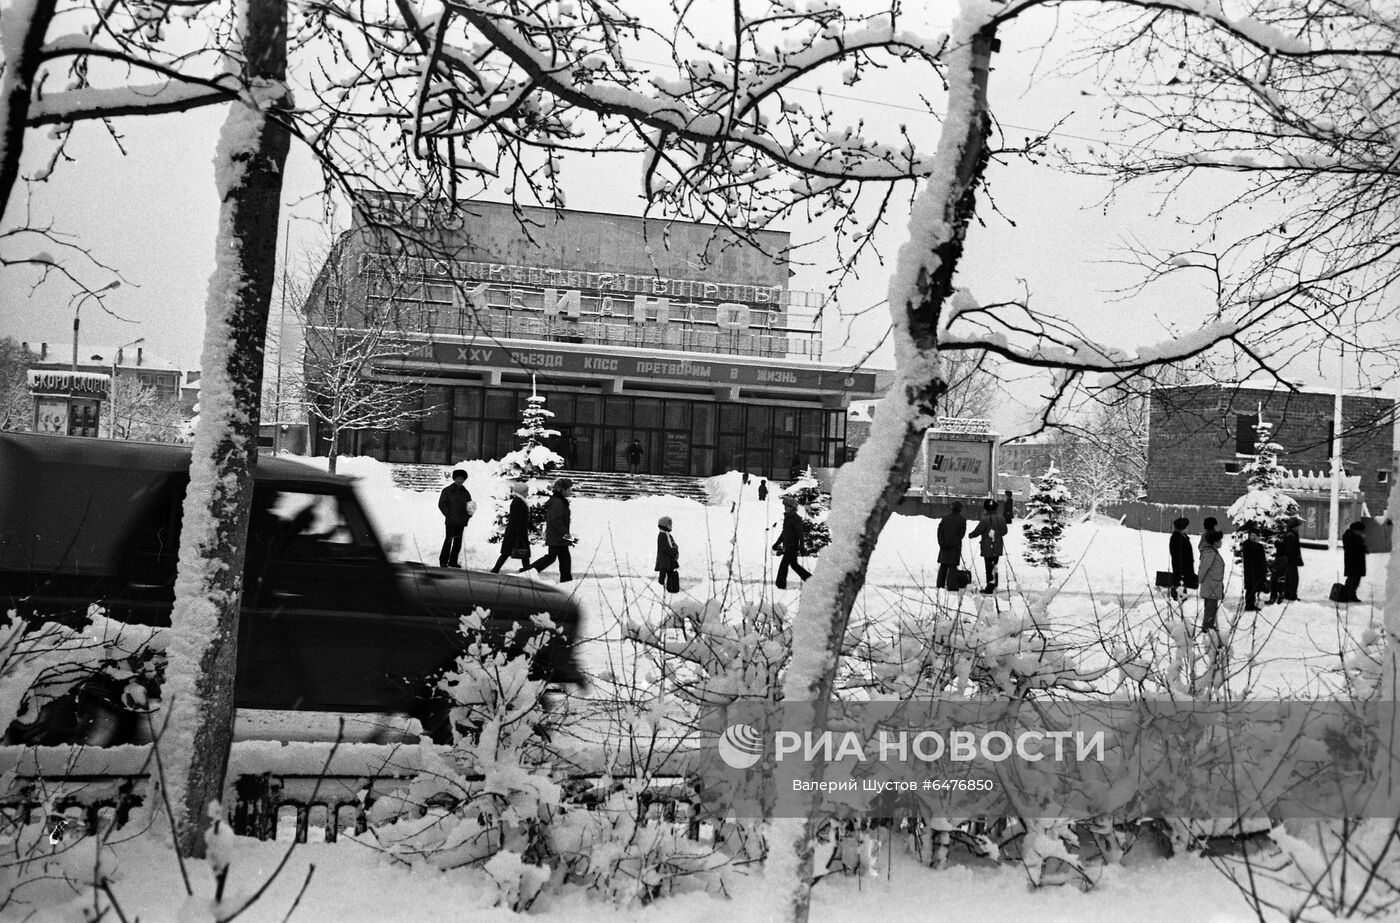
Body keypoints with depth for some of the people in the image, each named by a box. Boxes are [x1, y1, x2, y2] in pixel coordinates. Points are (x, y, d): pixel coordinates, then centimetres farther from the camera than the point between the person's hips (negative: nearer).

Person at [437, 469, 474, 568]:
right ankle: (443, 561, -2)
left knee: (458, 542, 6)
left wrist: (468, 517, 1)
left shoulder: (465, 493, 12)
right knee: (448, 540, -9)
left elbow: (470, 507, 18)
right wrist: (448, 515, -12)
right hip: (450, 522, -5)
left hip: (461, 522, 5)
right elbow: (441, 504, -4)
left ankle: (453, 561, 13)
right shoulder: (447, 490, 0)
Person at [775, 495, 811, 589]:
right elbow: (784, 532, 20)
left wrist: (801, 548, -23)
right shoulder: (787, 517, 11)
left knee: (784, 564, -5)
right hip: (787, 546, 9)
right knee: (794, 564, 15)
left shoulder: (796, 519, -16)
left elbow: (800, 534, -19)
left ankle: (780, 584, 5)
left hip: (792, 547, -9)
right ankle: (809, 578, 22)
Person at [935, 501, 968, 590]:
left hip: (944, 546, 3)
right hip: (955, 546, -3)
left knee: (943, 566, 11)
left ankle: (940, 584, 10)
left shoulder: (944, 518, 4)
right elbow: (962, 533, -5)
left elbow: (940, 531, 0)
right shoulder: (962, 520, -3)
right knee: (952, 566, 1)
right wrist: (956, 542, 2)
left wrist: (942, 543, -1)